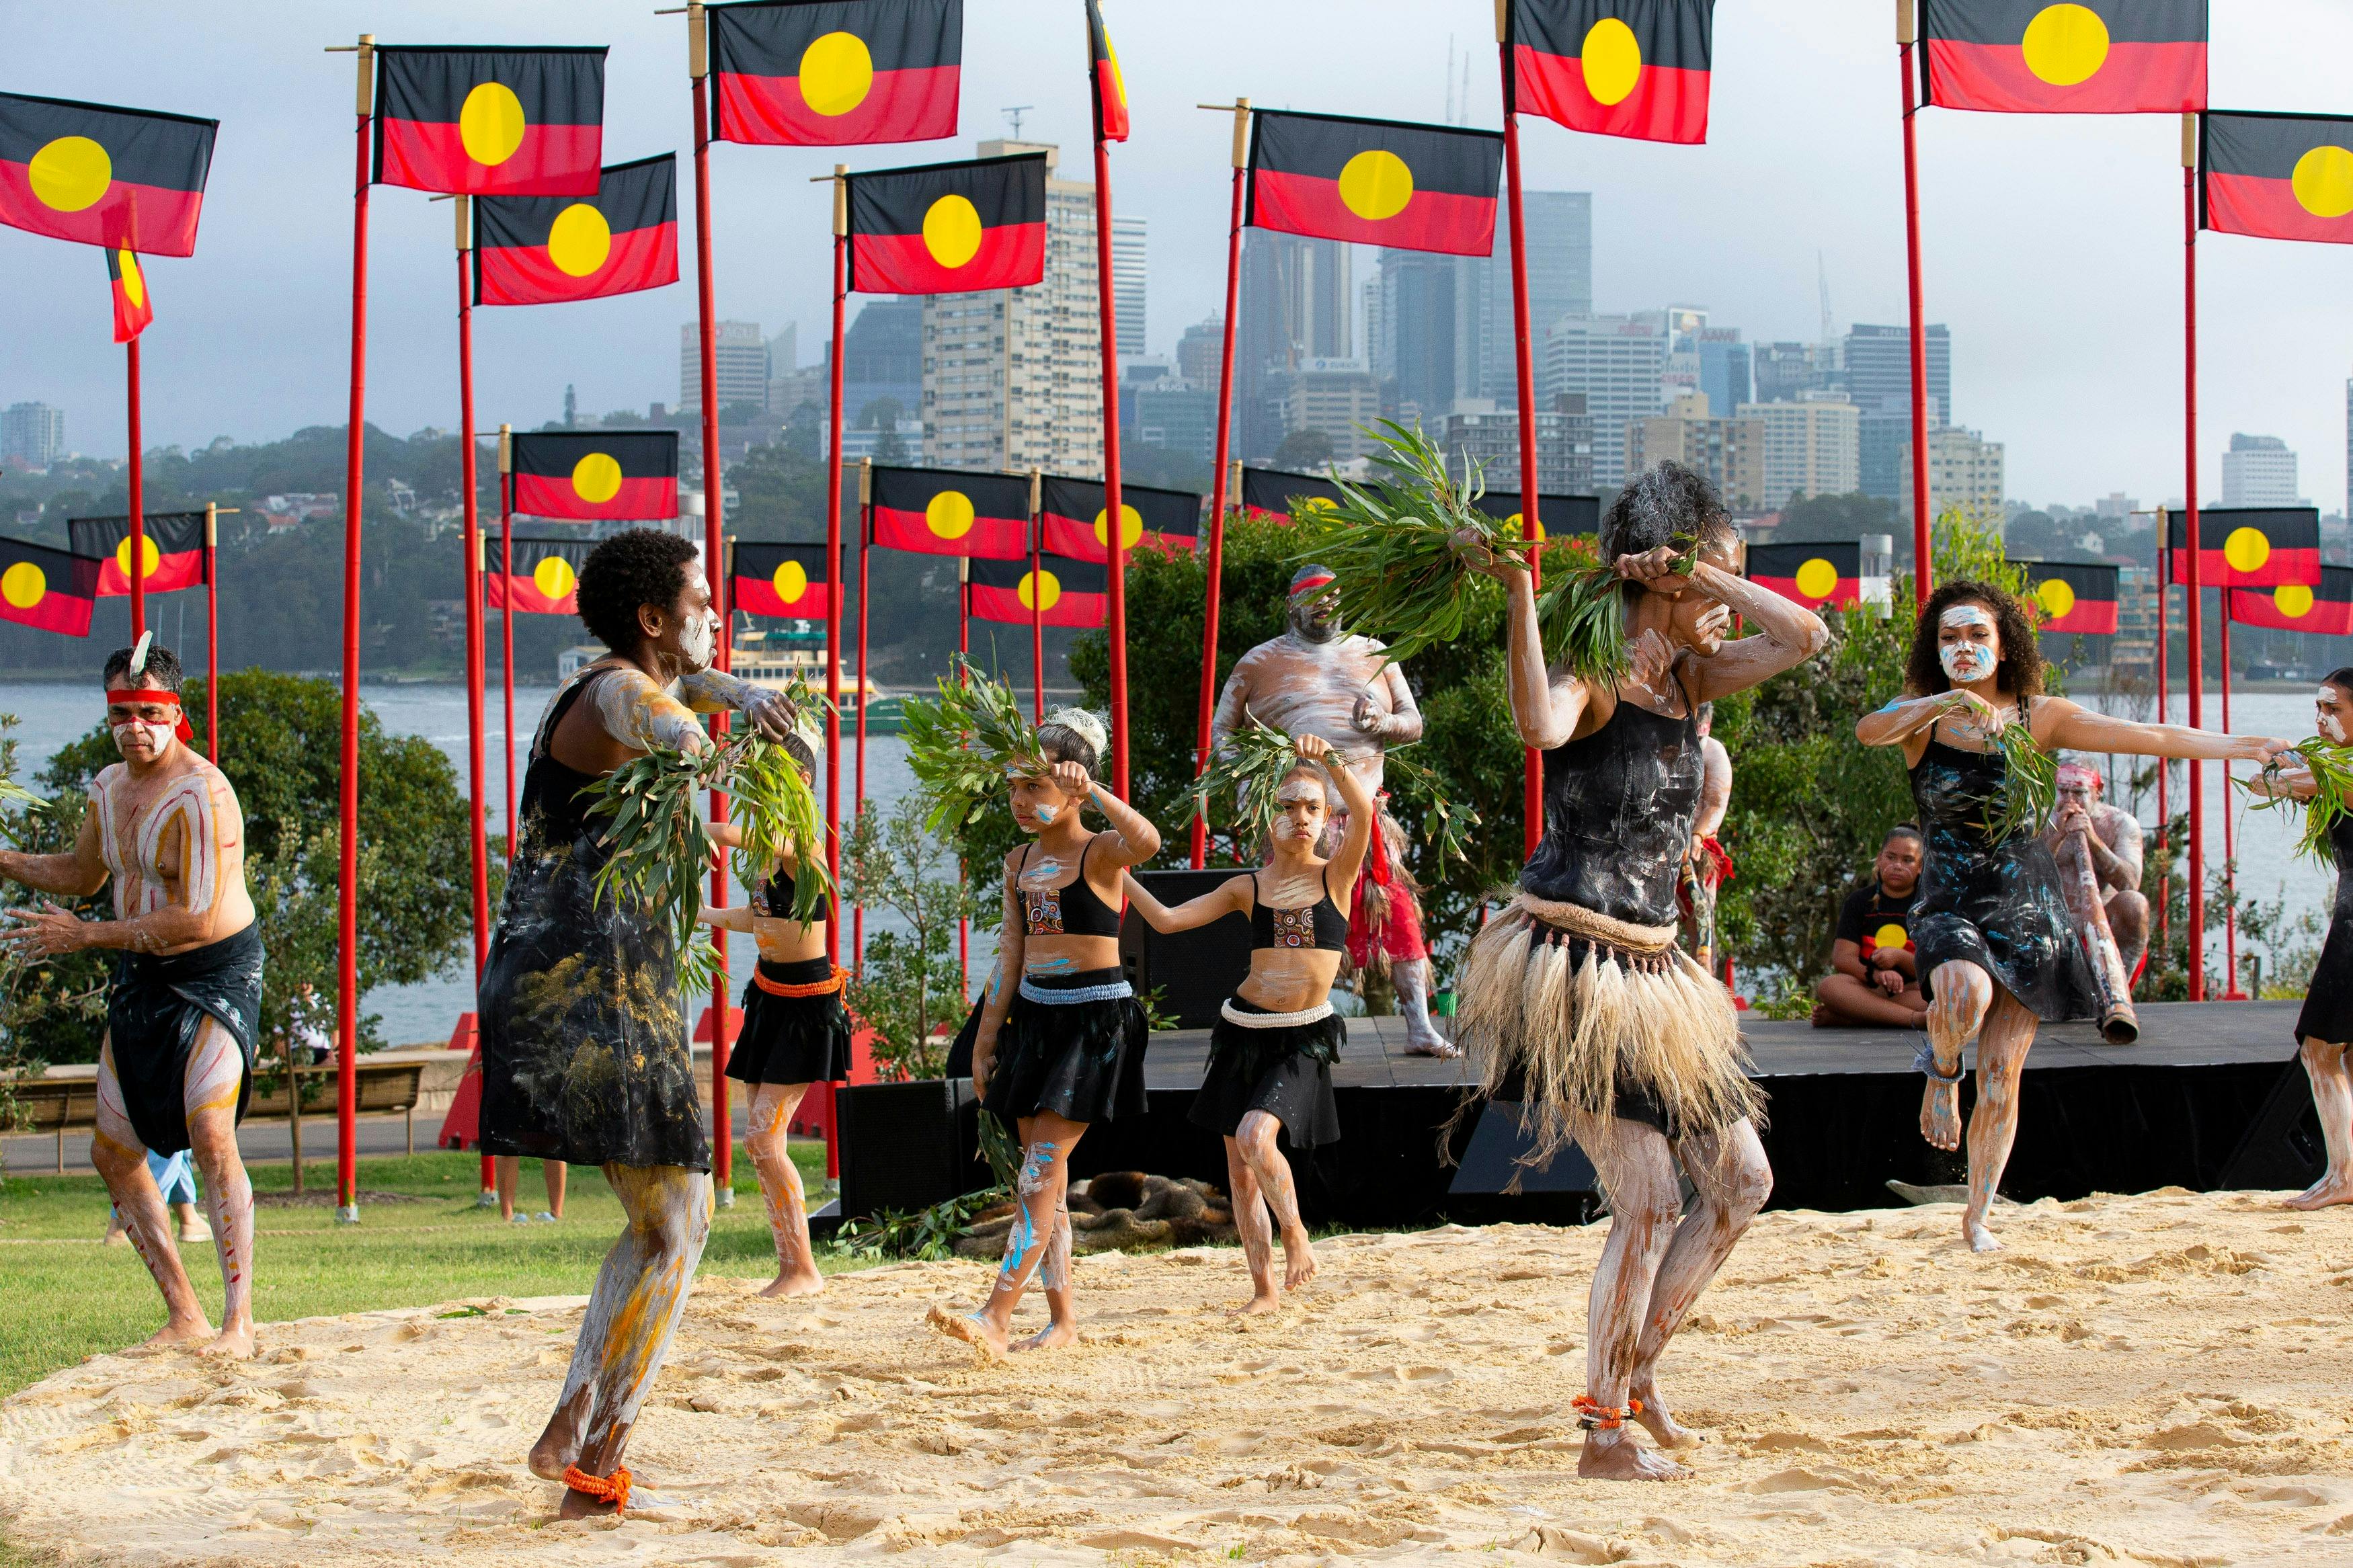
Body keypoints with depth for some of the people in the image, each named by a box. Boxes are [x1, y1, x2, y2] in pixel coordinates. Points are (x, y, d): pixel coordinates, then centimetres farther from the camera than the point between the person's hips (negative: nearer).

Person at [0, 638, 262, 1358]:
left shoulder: (201, 794, -19)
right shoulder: (109, 786, 9)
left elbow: (199, 920, -24)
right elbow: (81, 874, 28)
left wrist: (85, 935, -19)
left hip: (216, 975, -9)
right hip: (141, 979, 9)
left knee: (210, 1136, -23)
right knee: (113, 1150, 6)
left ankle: (239, 1321, -21)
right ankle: (183, 1316, 13)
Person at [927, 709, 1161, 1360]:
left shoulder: (1100, 853, -9)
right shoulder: (1021, 863, 11)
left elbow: (1148, 842, -33)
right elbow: (1010, 956, 15)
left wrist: (1093, 790, -32)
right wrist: (985, 1038, 14)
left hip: (1095, 1015, -7)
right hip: (1033, 1014, 7)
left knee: (1041, 1167, -12)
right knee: (1043, 1173, 7)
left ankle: (997, 1317, -18)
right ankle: (1063, 1316, 14)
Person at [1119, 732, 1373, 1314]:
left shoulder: (1336, 875, 0)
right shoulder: (1248, 888, 7)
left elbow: (1364, 811, -18)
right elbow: (1167, 919, 5)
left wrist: (1332, 761, -31)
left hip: (1303, 1040, -4)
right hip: (1244, 1031, 4)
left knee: (1255, 1138, -25)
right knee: (1239, 1170, 5)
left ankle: (1296, 1234, 0)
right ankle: (1265, 1289, 15)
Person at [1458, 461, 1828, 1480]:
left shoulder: (1687, 676, 11)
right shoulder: (1592, 678, -12)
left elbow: (1804, 637, -1)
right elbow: (1542, 728, -36)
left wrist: (1696, 569, -6)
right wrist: (1519, 595, -37)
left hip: (1650, 973, 9)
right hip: (1572, 964, -9)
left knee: (1742, 1180, 9)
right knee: (1648, 1198, -11)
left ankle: (1635, 1368, 20)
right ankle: (1604, 1432, -2)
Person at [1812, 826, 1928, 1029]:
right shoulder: (1859, 901, 12)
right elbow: (1842, 958, -1)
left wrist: (1899, 957, -20)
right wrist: (1875, 974, -22)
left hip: (1910, 989, 0)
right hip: (1867, 987, 0)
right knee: (1829, 987, -32)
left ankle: (1839, 1017, -36)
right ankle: (1916, 1019, -41)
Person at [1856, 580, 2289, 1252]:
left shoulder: (2038, 717, 1)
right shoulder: (1922, 715, -2)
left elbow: (2153, 737, 0)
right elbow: (1868, 731, -25)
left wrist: (2245, 746, -4)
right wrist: (1948, 700, -36)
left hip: (2027, 909, 2)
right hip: (1951, 905, -2)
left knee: (2002, 1072, 2)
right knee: (1965, 994, -35)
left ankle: (1977, 1214, 20)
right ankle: (1940, 1070, 0)